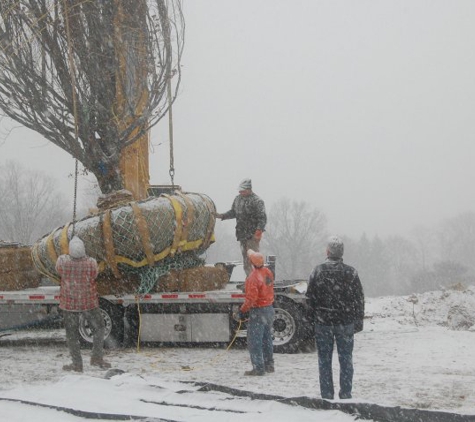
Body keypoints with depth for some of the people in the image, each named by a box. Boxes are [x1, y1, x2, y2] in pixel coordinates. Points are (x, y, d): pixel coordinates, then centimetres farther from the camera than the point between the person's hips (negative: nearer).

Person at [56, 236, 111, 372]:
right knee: (98, 328, 19)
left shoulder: (62, 261, -19)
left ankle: (77, 364, 16)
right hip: (89, 303, -1)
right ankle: (96, 357, 16)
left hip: (69, 303, 1)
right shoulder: (91, 263, -20)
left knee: (72, 334, 13)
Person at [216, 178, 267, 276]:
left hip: (252, 235, -8)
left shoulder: (257, 201, -12)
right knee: (245, 258, 14)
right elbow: (233, 212, 22)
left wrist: (258, 232, -24)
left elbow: (262, 218, -16)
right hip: (242, 235, 8)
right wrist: (222, 216, 7)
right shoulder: (238, 199, 11)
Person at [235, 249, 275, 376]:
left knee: (254, 341, -2)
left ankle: (258, 368, -3)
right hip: (269, 309, 8)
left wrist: (242, 311, -15)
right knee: (267, 339, 18)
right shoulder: (268, 272, 1)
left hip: (258, 311, -8)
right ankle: (269, 365, 27)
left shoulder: (253, 278, -23)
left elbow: (251, 299, -25)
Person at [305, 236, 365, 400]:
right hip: (345, 323, 0)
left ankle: (326, 394, 8)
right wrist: (358, 321, 8)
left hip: (323, 322, 0)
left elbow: (310, 297, -2)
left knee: (324, 360, 7)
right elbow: (359, 299, 0)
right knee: (346, 359, 8)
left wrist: (313, 318, 8)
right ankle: (345, 394, 7)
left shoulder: (318, 271, -5)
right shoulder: (351, 272, -4)